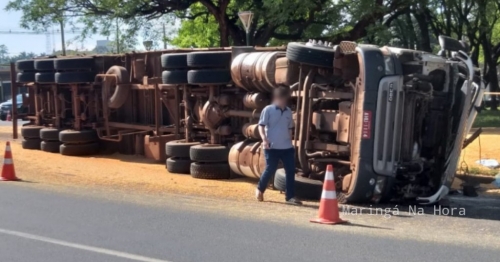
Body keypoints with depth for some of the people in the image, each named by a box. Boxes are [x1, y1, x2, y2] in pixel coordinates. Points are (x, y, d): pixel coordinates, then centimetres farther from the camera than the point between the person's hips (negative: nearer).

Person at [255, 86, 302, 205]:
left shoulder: (288, 111, 12)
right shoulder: (268, 110, -4)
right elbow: (261, 125, -7)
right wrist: (264, 139, -21)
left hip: (287, 147, 5)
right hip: (272, 147, -5)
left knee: (291, 170, -1)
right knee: (270, 170, -1)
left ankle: (290, 196, 5)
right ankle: (260, 189, 25)